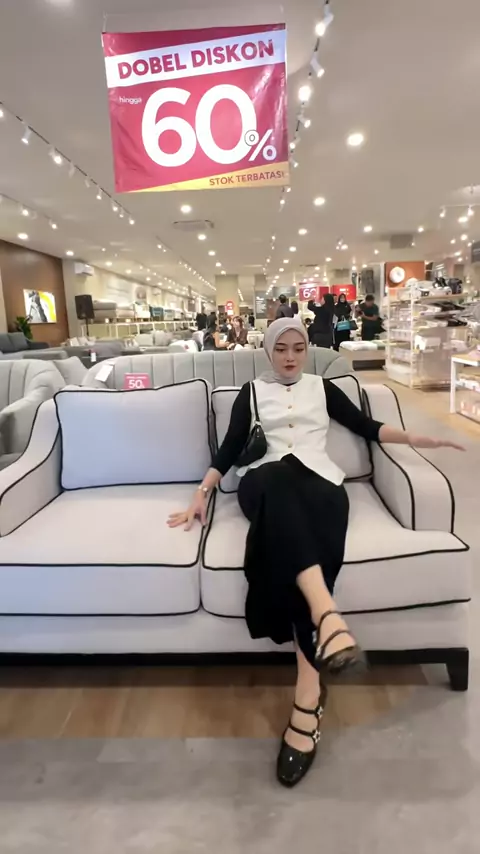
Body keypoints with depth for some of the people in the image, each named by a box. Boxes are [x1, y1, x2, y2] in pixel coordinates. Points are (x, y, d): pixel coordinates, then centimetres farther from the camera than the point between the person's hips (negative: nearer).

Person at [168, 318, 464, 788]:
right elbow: (230, 446, 13)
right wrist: (202, 492, 1)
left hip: (319, 481, 1)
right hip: (266, 485, 0)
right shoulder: (252, 391, 21)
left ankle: (308, 693, -39)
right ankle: (328, 617, -55)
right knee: (282, 477, -39)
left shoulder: (322, 387, 25)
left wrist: (413, 438, 5)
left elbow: (364, 425, 20)